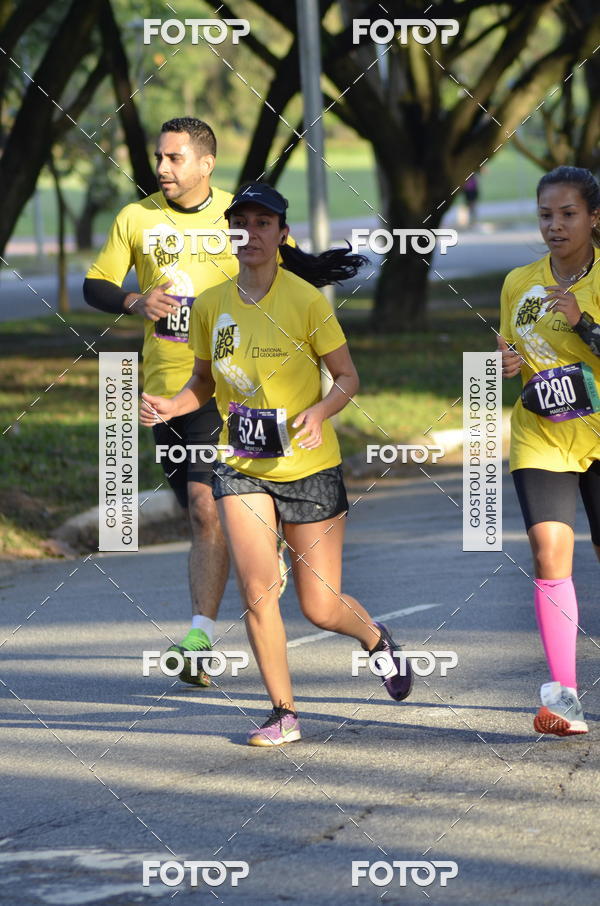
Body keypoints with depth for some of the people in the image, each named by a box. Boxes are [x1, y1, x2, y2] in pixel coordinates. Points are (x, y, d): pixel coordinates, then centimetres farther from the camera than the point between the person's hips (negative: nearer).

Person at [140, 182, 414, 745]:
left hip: (310, 466, -3)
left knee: (321, 608, 3)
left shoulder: (306, 299, -10)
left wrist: (319, 411, -25)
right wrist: (169, 407, -7)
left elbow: (348, 377, -5)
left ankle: (376, 639, 38)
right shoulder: (211, 306, 1)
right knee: (255, 588, -14)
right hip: (241, 467, 3)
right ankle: (283, 714, -1)